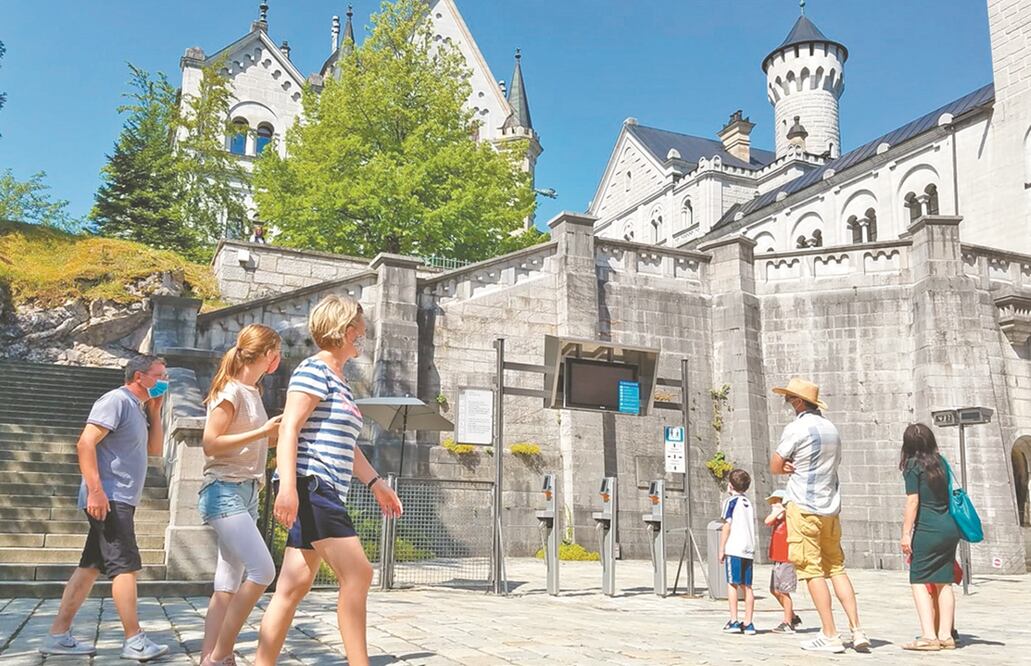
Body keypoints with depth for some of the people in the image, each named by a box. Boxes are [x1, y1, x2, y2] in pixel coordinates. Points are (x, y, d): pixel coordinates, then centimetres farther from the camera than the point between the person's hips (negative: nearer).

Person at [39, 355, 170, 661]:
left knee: (91, 566, 10)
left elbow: (155, 448, 21)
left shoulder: (137, 408, 18)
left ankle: (58, 635, 15)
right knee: (126, 566, -8)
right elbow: (85, 443, -19)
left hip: (120, 500, 10)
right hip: (109, 498, -10)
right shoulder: (116, 400, -11)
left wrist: (155, 410, 12)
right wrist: (95, 490, -26)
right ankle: (134, 641, -4)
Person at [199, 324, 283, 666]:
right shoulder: (231, 390, -8)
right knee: (263, 569, -17)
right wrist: (262, 432, -15)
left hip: (247, 494, 9)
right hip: (224, 492, -9)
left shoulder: (252, 392, 17)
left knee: (227, 586, 4)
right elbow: (210, 444, -15)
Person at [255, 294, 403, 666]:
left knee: (293, 588, 7)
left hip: (326, 493, 9)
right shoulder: (314, 370, -5)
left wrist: (376, 484, 31)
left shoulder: (340, 382, 23)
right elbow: (289, 429, -16)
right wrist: (288, 485, -26)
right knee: (358, 573, -13)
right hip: (308, 486, -9)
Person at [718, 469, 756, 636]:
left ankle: (734, 621, -5)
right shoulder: (749, 503, 17)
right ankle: (748, 623, 5)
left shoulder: (732, 501, -2)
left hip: (734, 549, -6)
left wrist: (721, 549, -3)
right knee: (746, 586, 6)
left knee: (732, 584, -2)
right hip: (749, 550, 6)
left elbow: (727, 526, -6)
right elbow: (753, 527, 18)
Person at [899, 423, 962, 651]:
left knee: (919, 582, -2)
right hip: (950, 528, 7)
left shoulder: (913, 465, -5)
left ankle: (929, 636, -9)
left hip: (927, 530, -6)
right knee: (943, 583, 10)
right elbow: (950, 495, 18)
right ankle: (945, 636, 13)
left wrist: (906, 533, -8)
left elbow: (913, 501, -10)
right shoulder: (941, 462, 12)